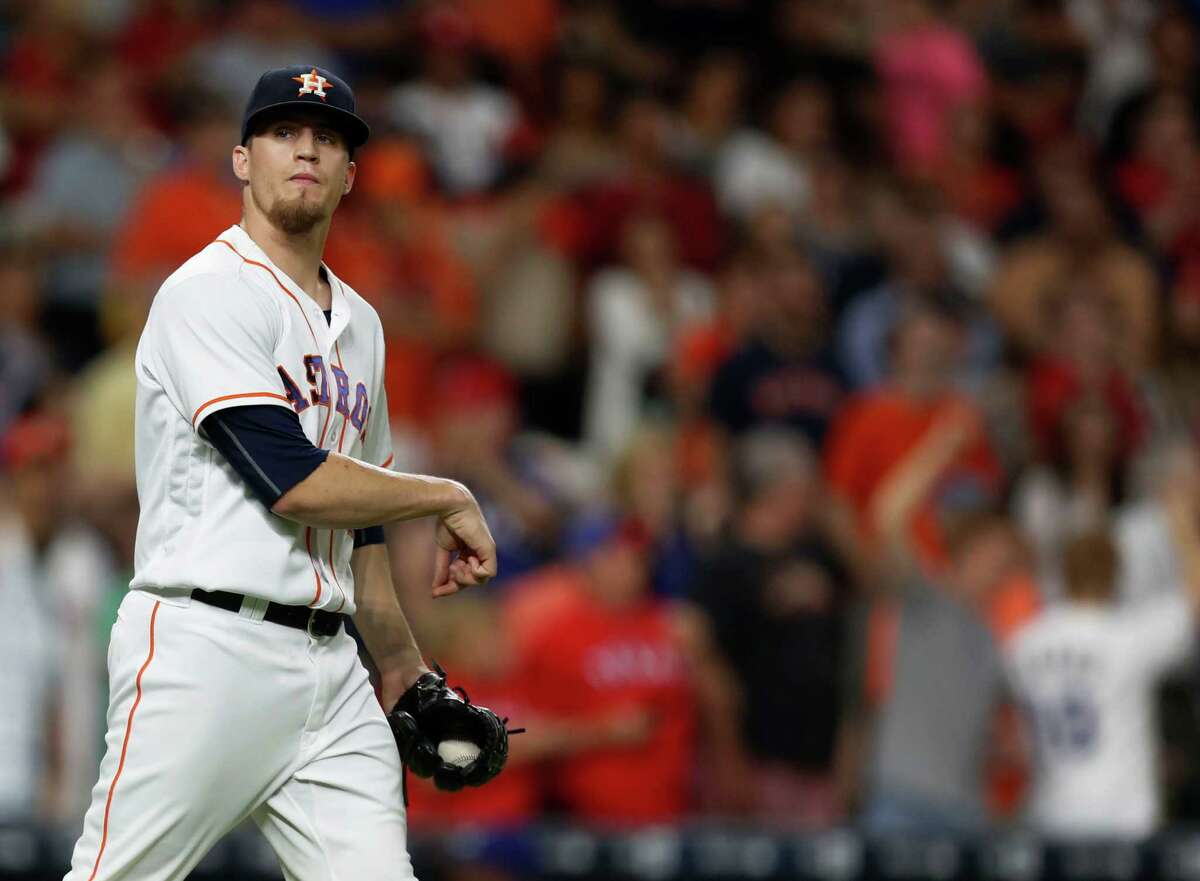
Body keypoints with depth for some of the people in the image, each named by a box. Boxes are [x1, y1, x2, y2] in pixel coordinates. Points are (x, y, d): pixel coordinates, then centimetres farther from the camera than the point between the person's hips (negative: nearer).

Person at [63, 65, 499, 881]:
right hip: (207, 649, -7)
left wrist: (408, 677, 24)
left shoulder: (359, 324, 20)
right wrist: (449, 499, -4)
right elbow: (295, 482, -15)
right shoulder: (209, 293, -6)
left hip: (330, 666, 7)